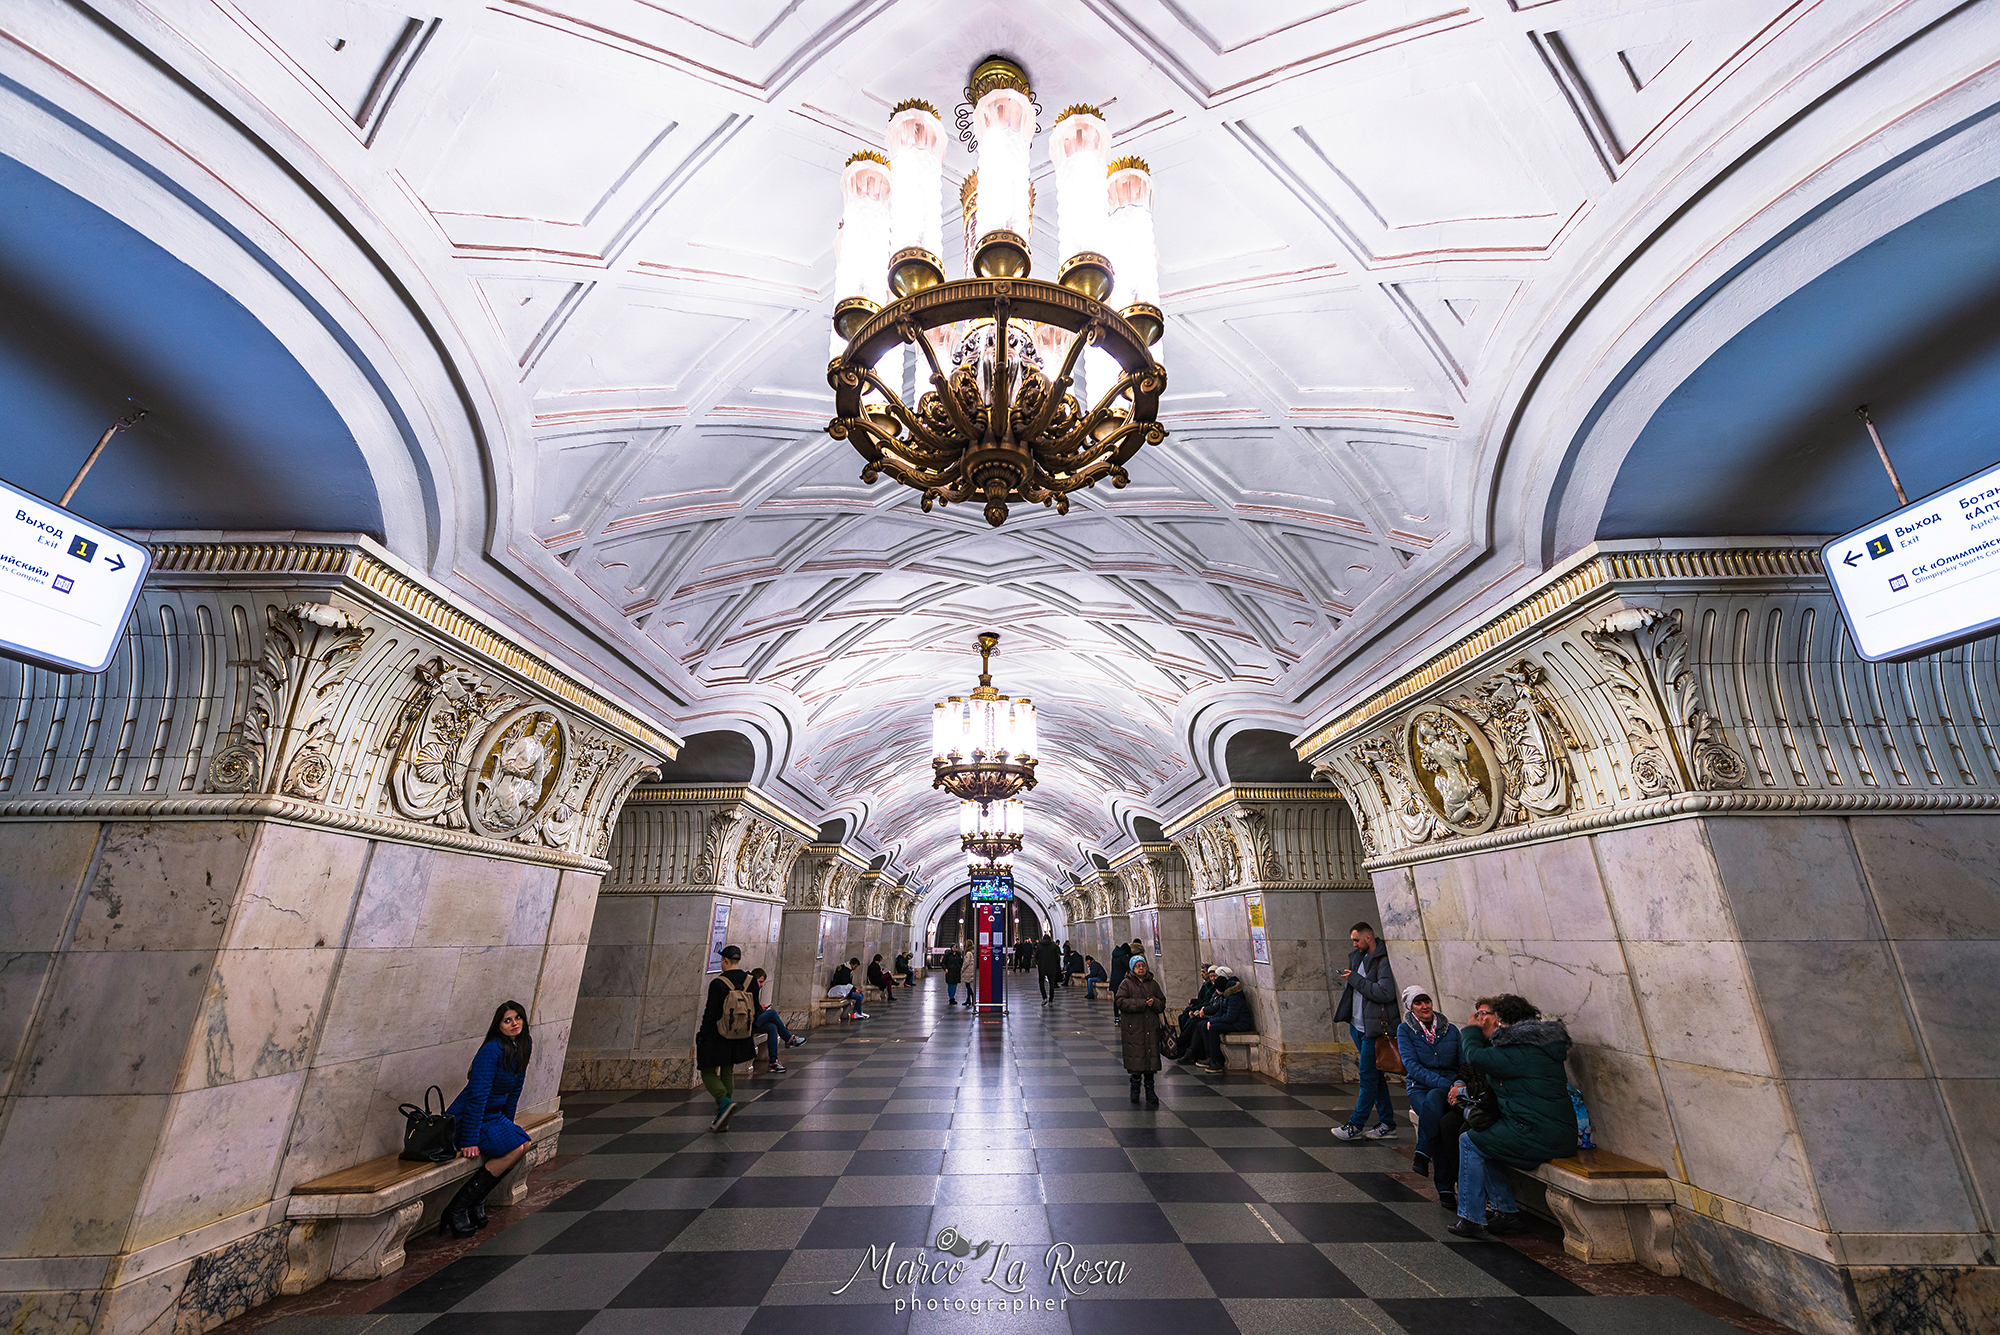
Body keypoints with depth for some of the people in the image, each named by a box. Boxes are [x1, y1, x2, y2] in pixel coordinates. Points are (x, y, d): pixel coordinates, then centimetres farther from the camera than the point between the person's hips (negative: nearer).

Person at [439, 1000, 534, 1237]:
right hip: (463, 1119, -8)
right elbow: (477, 1095, -24)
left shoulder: (523, 1045, 1)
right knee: (515, 1148, -22)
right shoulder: (493, 1050, -24)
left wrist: (507, 1125, 15)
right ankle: (456, 1209, -10)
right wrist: (469, 1141, -24)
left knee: (523, 1143, -11)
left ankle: (476, 1201, 4)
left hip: (493, 1117, 8)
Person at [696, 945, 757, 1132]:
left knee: (708, 1073, 11)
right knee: (727, 1073, 17)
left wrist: (702, 1037, -4)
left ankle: (726, 1103, -11)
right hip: (740, 1038, 5)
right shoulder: (749, 980, -3)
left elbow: (710, 1013, -16)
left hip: (717, 1036, -5)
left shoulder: (717, 983, -19)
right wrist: (751, 1033, 17)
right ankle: (722, 1120, 20)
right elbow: (755, 1010, 5)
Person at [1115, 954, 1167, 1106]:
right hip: (1132, 1028, -3)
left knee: (1151, 1057, 3)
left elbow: (1162, 1002, 15)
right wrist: (1141, 1004, -15)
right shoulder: (1126, 984, -2)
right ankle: (1135, 1088, 18)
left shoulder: (1153, 983, 11)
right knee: (1135, 1058, -1)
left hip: (1151, 1027, 3)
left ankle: (1150, 1090, 15)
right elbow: (1120, 1001, -11)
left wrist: (1154, 1003, -9)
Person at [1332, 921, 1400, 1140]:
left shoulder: (1383, 961, -16)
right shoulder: (1357, 956, 11)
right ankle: (1387, 1123, 25)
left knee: (1368, 1076, -1)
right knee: (1375, 1075, 15)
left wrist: (1355, 979, -20)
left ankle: (1356, 1125, 6)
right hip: (1357, 1025, 9)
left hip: (1373, 1028, -9)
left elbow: (1385, 993, -26)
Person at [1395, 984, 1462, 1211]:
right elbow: (1412, 1066, -8)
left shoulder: (1450, 1029, 8)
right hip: (1419, 1087, -1)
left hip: (1447, 1088, 1)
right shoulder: (1404, 1030, 1)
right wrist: (1445, 1084, -19)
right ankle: (1445, 1187, -20)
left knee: (1433, 1099, -35)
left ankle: (1422, 1155, -20)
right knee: (1439, 1118, -31)